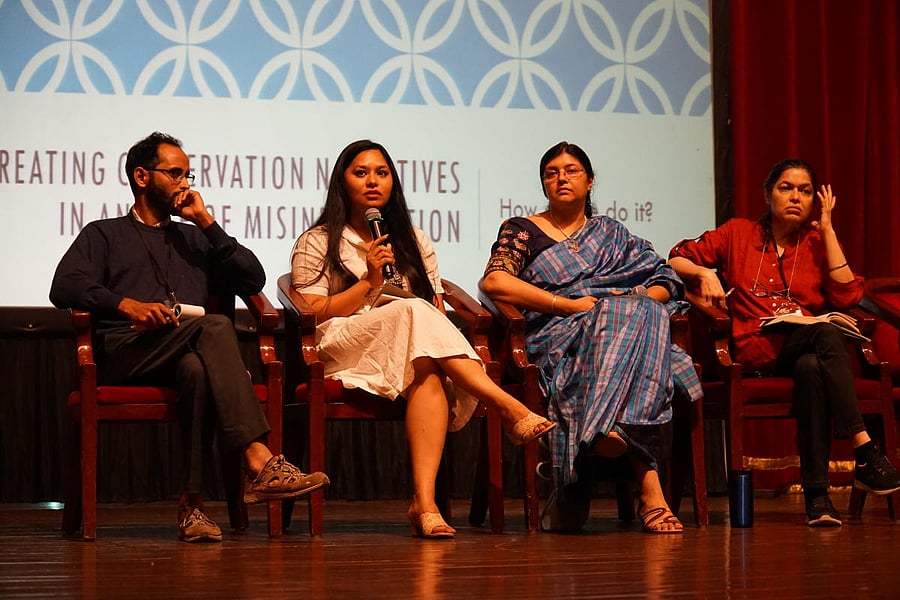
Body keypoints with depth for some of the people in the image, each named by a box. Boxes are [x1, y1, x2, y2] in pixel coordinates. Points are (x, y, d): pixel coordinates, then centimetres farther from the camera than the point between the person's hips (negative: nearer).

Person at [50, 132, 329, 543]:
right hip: (123, 353, -3)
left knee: (196, 369, -38)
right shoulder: (103, 235, 21)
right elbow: (64, 287, 1)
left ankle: (192, 502, -43)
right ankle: (260, 463, -45)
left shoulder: (194, 238, 32)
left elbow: (253, 279, 18)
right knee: (214, 327, -33)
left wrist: (206, 222, 14)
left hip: (185, 355, 3)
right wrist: (127, 305, -16)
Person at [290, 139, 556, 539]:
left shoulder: (412, 241, 25)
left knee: (429, 380, -37)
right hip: (341, 352, -3)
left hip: (416, 353, 3)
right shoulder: (316, 243, 12)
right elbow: (313, 315, 0)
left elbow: (437, 309, 19)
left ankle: (424, 502, -54)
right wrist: (369, 282, -7)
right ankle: (510, 409, -44)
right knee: (413, 311, -35)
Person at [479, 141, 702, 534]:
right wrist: (570, 304, -9)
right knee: (625, 321, -37)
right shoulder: (523, 231, 17)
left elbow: (664, 282, 21)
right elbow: (493, 282, -4)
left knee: (645, 316, -36)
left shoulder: (611, 234, 29)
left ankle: (609, 428, -57)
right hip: (561, 336, -3)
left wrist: (638, 300, -5)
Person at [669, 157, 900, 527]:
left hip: (805, 352, 2)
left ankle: (816, 495, -42)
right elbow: (676, 259, 15)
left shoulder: (818, 243, 17)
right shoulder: (738, 234, 16)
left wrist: (827, 230, 3)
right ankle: (864, 450, -43)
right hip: (757, 349, -2)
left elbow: (847, 296, 0)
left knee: (812, 368, -39)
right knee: (825, 332, -35)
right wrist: (704, 274, -6)